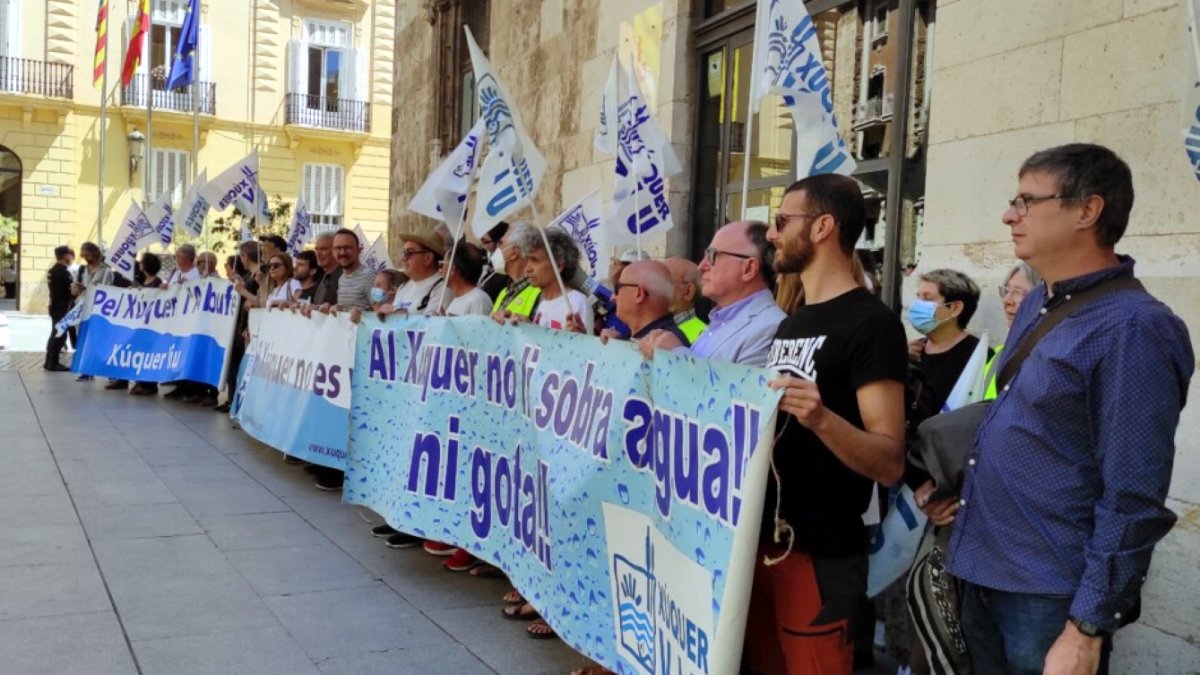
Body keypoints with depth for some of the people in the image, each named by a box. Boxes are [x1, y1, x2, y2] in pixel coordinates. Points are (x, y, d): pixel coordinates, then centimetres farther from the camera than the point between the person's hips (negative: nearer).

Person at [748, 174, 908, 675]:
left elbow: (891, 463, -20)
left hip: (819, 554, -8)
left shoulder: (871, 323, -14)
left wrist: (821, 419, -36)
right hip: (759, 538, 8)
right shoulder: (793, 321, 12)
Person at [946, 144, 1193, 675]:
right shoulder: (1037, 305, 8)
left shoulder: (1132, 327, -18)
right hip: (983, 572, 8)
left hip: (1049, 597, -8)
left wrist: (1086, 628, -19)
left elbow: (1132, 503, -20)